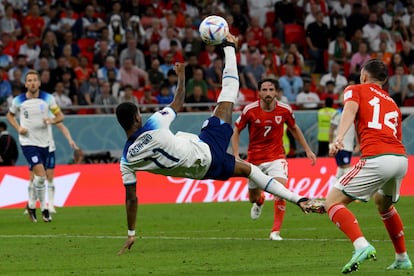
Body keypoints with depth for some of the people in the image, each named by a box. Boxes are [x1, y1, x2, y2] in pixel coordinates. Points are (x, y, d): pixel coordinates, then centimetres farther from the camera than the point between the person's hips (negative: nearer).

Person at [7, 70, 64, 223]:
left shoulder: (47, 98, -2)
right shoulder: (18, 100, -3)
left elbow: (60, 116, 3)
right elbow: (10, 115, 14)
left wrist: (52, 120, -20)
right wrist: (18, 128, -3)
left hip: (43, 142, 3)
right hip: (28, 142, -3)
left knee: (37, 177, 11)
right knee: (40, 174, -19)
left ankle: (32, 205, 30)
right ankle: (43, 207, -6)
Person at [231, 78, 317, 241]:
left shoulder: (285, 110, -8)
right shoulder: (250, 110, -13)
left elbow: (294, 129, 11)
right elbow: (236, 131, -1)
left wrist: (308, 150, 13)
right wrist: (236, 156, -11)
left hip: (276, 157, 0)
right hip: (254, 158, 1)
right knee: (253, 197, 14)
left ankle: (275, 232, -16)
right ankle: (259, 201, 55)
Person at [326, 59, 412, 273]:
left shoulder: (355, 90, 15)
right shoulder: (392, 104, 31)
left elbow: (350, 109, -7)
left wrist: (339, 137, -24)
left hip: (376, 158, -7)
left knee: (332, 202, -2)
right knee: (383, 203, 35)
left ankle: (362, 246, -24)